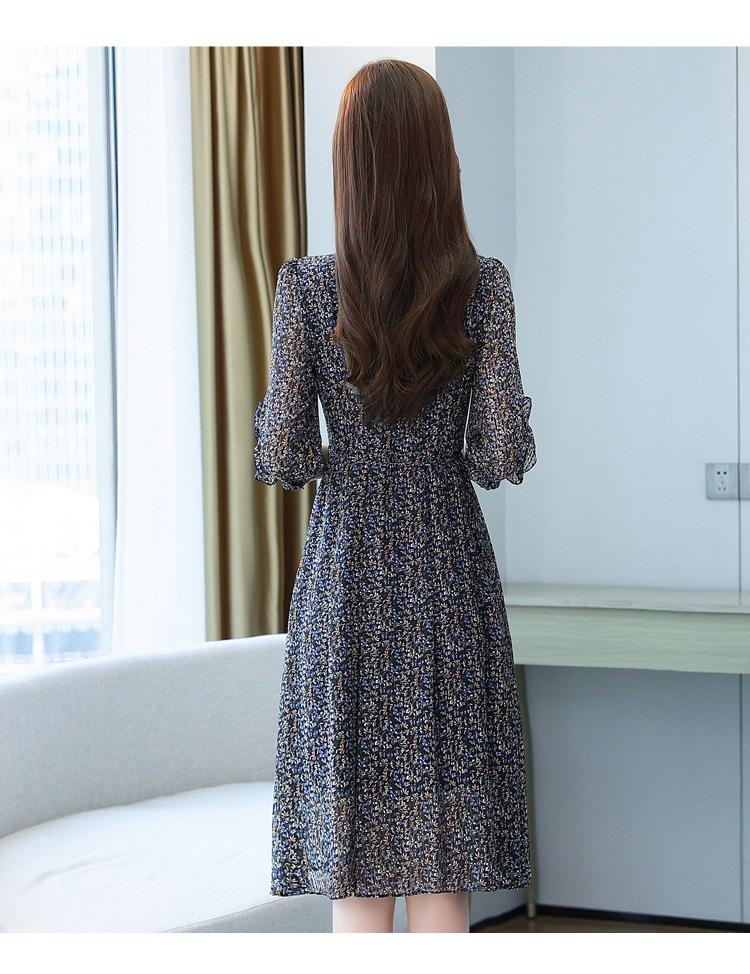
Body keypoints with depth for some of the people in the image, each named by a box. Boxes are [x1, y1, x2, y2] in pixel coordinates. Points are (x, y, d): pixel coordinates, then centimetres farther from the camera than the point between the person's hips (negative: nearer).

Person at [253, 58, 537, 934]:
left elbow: (279, 457, -7)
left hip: (346, 577, 0)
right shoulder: (483, 285, -5)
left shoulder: (306, 287, -7)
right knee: (444, 861, 7)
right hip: (449, 569, 1)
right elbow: (505, 453, -8)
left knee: (354, 865, 5)